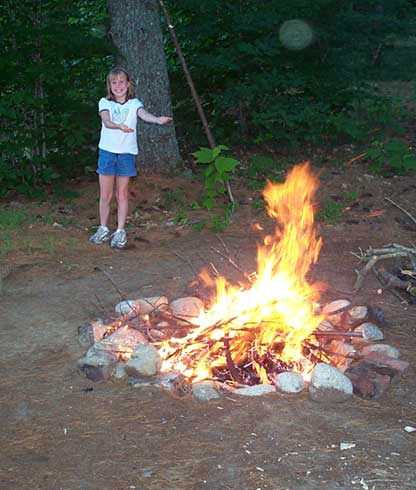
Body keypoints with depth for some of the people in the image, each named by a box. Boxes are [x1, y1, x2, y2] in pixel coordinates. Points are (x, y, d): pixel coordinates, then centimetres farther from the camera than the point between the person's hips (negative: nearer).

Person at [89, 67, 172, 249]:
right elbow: (106, 121, -16)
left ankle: (120, 232, 11)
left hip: (127, 152, 0)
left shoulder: (133, 103, 3)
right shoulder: (105, 102, 2)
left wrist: (158, 119, -40)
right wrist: (119, 126, -39)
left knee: (122, 194, 5)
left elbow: (144, 114, -17)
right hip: (107, 151, 0)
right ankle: (103, 229, 19)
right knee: (105, 194, 5)